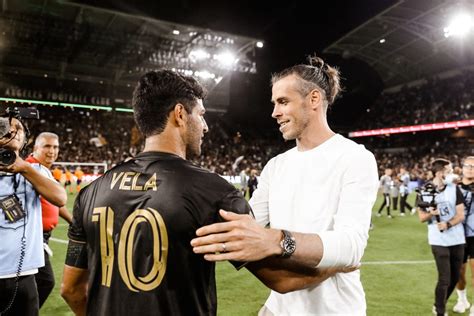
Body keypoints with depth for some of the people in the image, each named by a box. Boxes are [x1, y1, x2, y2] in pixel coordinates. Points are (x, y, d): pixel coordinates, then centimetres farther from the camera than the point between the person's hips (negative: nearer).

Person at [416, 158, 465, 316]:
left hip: (457, 239, 3)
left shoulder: (454, 189, -1)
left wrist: (448, 224, -21)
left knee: (455, 277, 13)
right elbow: (422, 218, -1)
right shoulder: (424, 192, -6)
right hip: (439, 241, -3)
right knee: (444, 279, -4)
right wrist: (431, 213, -22)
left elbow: (461, 215, -3)